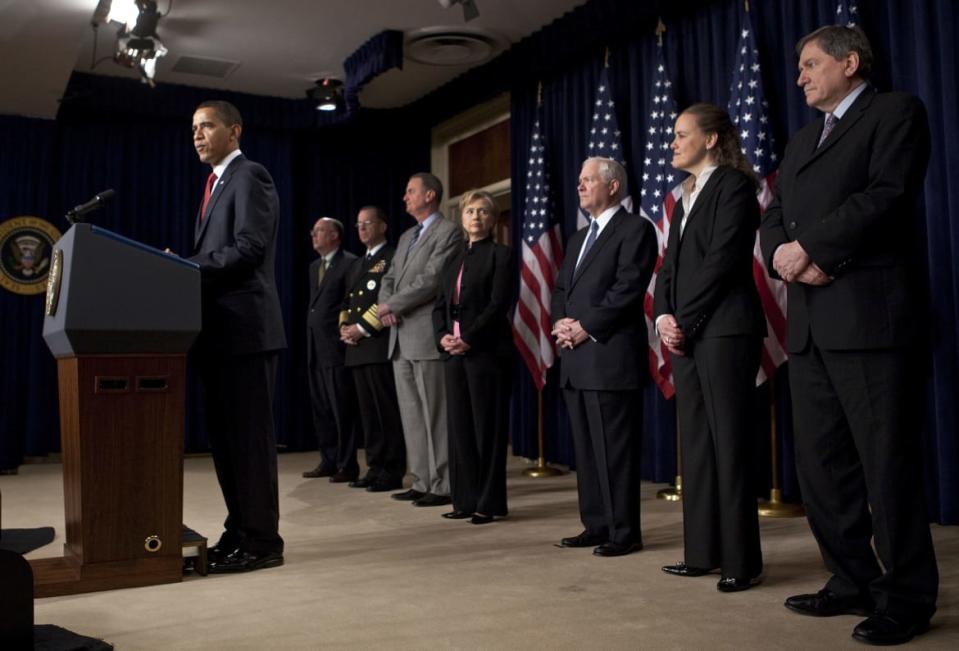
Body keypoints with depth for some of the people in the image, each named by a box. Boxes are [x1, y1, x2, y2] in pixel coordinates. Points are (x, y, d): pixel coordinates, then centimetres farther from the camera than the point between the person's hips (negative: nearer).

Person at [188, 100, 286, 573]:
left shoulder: (250, 176, -5)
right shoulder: (218, 184, 23)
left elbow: (250, 247, -18)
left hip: (245, 327, -10)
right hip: (219, 330, 10)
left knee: (249, 436, -6)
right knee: (224, 437, 12)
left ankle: (261, 541, 2)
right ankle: (239, 532, 21)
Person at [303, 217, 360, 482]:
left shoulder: (349, 263, -7)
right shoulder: (314, 266, 20)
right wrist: (311, 333, 14)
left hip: (336, 345, -8)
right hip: (315, 346, 8)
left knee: (342, 408, -3)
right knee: (320, 407, 11)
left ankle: (347, 465, 3)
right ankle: (328, 461, 20)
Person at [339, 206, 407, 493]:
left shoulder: (393, 258, -1)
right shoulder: (357, 264, 25)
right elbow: (347, 301, 24)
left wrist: (362, 328, -13)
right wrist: (344, 327, 4)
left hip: (380, 345, -8)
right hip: (357, 349, 8)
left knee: (387, 412, -6)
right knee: (368, 412, 9)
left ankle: (392, 472, -1)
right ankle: (375, 467, 16)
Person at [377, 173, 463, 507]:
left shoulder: (448, 232, -5)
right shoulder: (406, 237, 22)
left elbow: (431, 279, -16)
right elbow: (389, 279, 19)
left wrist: (391, 305, -11)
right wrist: (385, 306, -2)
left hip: (427, 336, -8)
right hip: (400, 339, 9)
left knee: (435, 415, -4)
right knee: (411, 415, 11)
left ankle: (442, 486, 3)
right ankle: (422, 482, 19)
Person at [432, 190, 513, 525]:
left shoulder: (500, 255, -2)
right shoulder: (454, 259, 18)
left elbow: (498, 305, -12)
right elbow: (440, 305, 14)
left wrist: (467, 339, -17)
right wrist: (442, 335, -4)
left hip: (486, 350, -6)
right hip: (454, 351, 7)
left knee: (487, 427, -1)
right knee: (459, 425, 8)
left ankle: (490, 502, 7)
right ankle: (466, 500, 16)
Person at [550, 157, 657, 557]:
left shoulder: (635, 229, -2)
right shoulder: (578, 238, 24)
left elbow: (628, 288, -13)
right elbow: (560, 289, 21)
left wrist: (586, 327, -14)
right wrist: (560, 322, 1)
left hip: (611, 356, -8)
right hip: (575, 359, 8)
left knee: (615, 449, -5)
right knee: (586, 449, 11)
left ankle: (624, 532, 4)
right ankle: (596, 525, 19)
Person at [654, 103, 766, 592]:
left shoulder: (733, 184, -4)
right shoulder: (685, 196, 21)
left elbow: (722, 260, -13)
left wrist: (684, 322, -12)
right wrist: (664, 317, 0)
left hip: (723, 331, -8)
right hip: (684, 334, 8)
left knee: (730, 445, -5)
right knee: (696, 446, 9)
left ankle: (742, 560, 4)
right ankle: (703, 552, 17)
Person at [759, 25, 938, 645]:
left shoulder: (896, 111, 4)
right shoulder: (802, 140, 26)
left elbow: (887, 196, -12)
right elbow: (774, 218, 16)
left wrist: (809, 246, -12)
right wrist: (784, 254, -5)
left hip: (868, 316, -7)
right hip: (809, 323, 8)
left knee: (887, 464, -3)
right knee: (821, 464, 8)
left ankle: (908, 598, 8)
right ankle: (854, 581, 19)